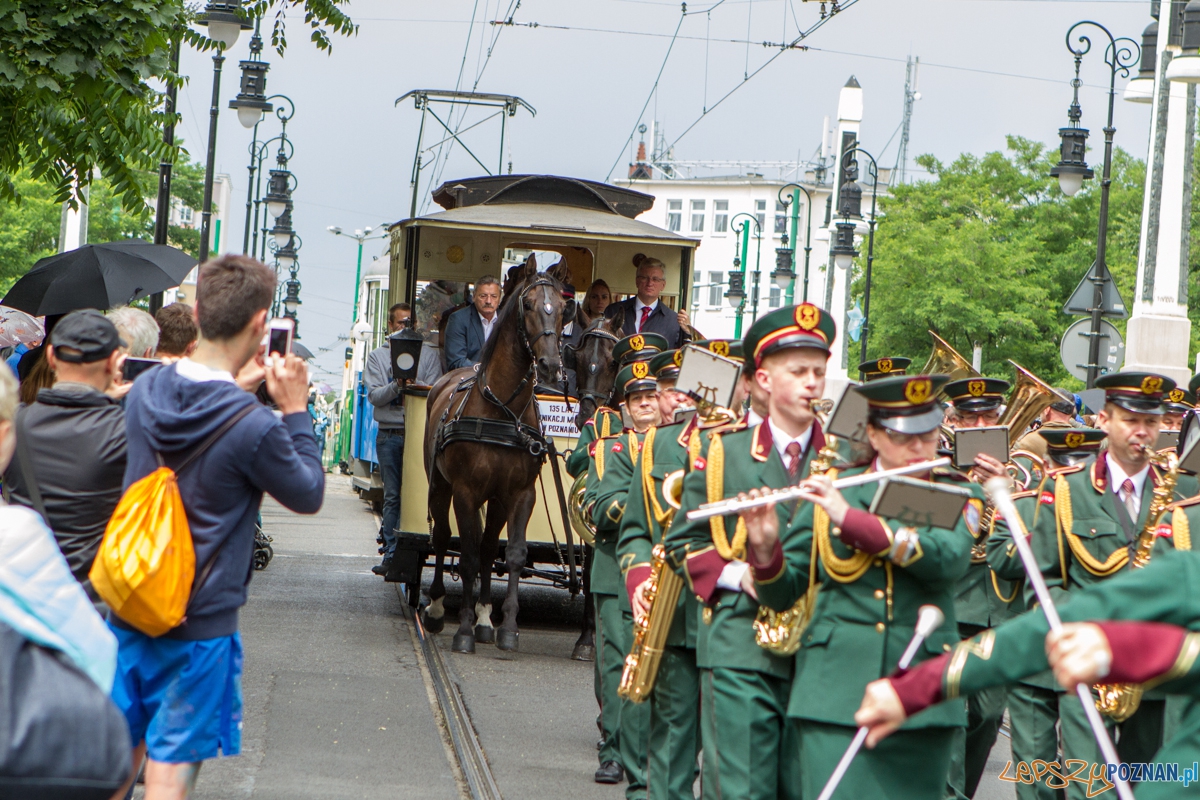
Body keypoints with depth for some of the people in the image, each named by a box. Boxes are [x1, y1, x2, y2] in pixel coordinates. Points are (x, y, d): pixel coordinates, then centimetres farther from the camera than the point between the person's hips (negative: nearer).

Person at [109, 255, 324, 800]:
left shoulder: (145, 390, -1)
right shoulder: (253, 427, -21)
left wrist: (238, 384, 15)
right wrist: (295, 410, -1)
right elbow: (308, 495, -5)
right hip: (198, 623, -6)